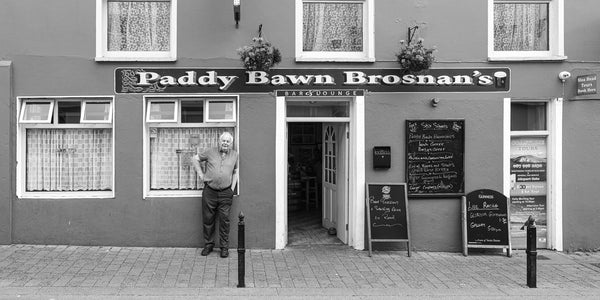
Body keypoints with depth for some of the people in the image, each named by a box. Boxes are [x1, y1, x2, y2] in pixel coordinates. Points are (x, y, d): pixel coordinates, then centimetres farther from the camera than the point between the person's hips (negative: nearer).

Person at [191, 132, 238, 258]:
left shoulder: (234, 155, 8)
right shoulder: (210, 152, 2)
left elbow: (235, 172, 17)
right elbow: (195, 159, 11)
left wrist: (233, 187, 8)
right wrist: (201, 174, 4)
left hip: (226, 193, 0)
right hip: (209, 191, 0)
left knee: (224, 220, 0)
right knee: (208, 219, 5)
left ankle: (224, 247, 10)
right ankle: (208, 245, 19)